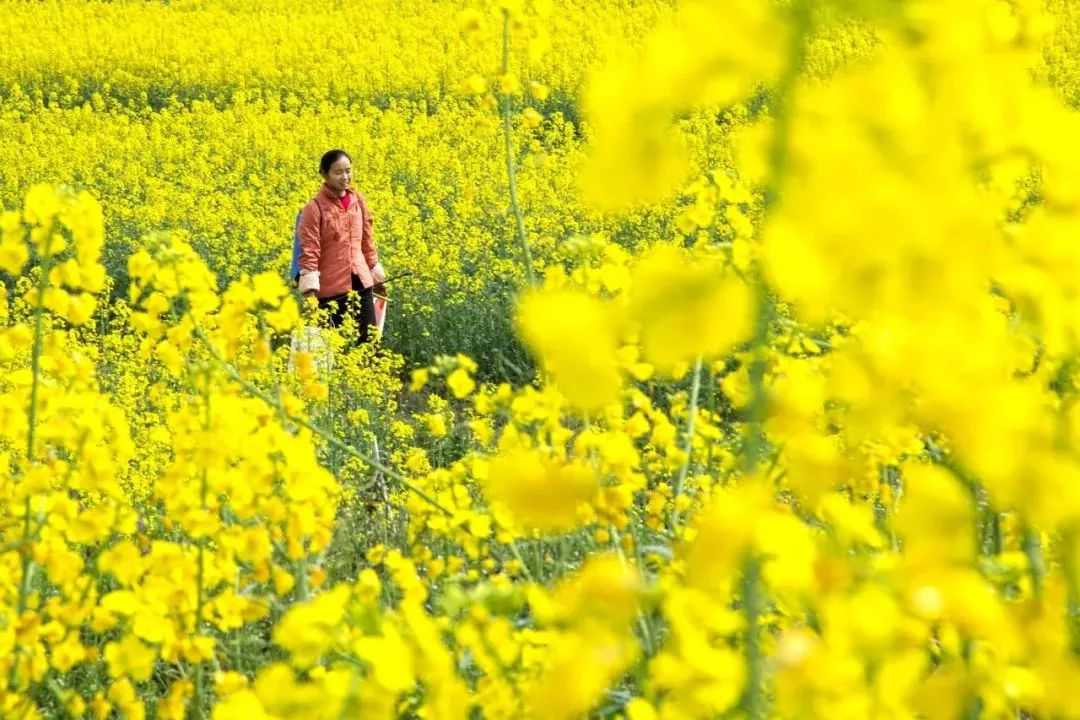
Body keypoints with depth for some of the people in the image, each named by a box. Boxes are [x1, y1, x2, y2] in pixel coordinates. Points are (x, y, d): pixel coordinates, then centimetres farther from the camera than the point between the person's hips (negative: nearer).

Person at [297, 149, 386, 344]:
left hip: (361, 283, 5)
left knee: (368, 339, 4)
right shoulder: (315, 208, -11)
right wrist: (310, 291, -19)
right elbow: (309, 252, -13)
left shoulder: (358, 201, 6)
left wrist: (377, 273, 19)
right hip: (331, 288, -5)